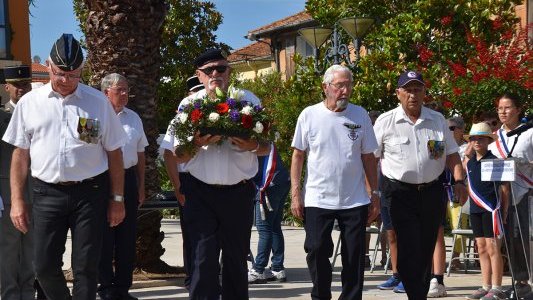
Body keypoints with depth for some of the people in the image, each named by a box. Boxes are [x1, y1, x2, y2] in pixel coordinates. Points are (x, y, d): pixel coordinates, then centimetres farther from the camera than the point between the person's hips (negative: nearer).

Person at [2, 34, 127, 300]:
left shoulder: (98, 102, 3)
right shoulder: (29, 103, 5)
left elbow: (114, 153, 6)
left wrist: (117, 198, 5)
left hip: (90, 192, -1)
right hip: (47, 194, 1)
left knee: (86, 267, 2)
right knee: (44, 266, 2)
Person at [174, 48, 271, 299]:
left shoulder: (248, 100, 4)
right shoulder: (189, 104, 3)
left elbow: (266, 147, 8)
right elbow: (178, 156, 3)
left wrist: (252, 146, -14)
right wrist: (198, 144, -17)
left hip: (239, 193, 1)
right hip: (200, 193, -1)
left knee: (236, 258, 9)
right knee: (203, 259, -7)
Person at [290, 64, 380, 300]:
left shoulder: (360, 115, 4)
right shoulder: (309, 115, -1)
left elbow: (368, 157, 8)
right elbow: (298, 155, 2)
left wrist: (375, 194, 5)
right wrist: (295, 194, -3)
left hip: (355, 201, 1)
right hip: (317, 200, -1)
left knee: (354, 258, 6)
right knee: (317, 254, 2)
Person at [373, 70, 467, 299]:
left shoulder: (437, 120, 9)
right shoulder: (385, 122, 0)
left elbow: (452, 154, 11)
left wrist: (459, 181, -4)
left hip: (432, 192, 4)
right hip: (400, 192, -3)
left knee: (427, 249, 10)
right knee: (409, 250, -10)